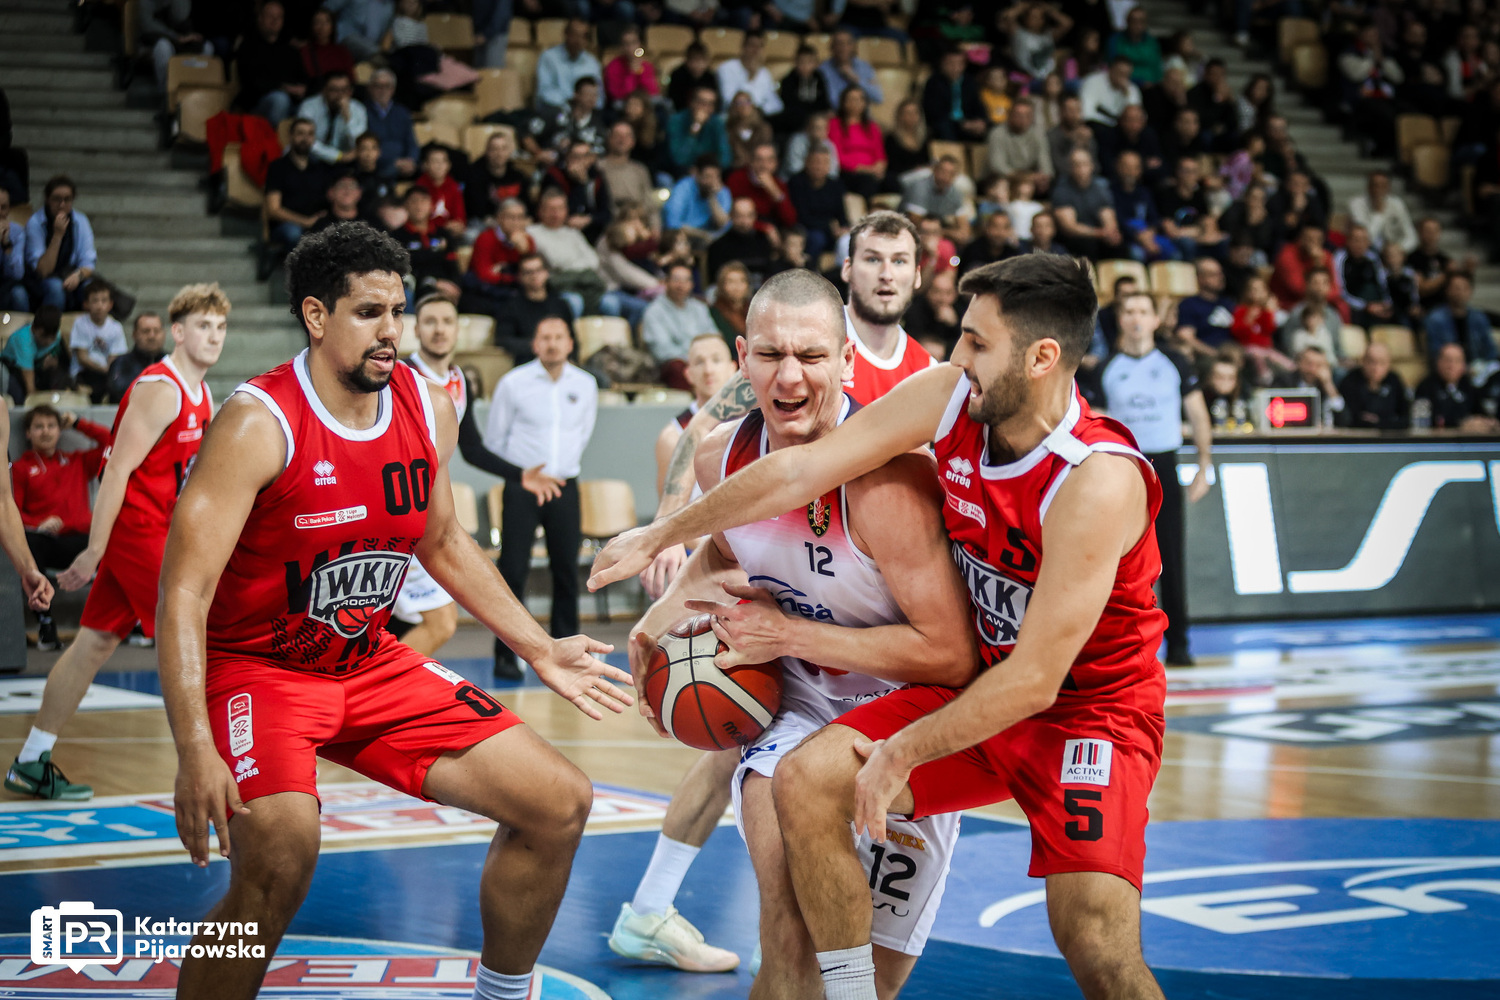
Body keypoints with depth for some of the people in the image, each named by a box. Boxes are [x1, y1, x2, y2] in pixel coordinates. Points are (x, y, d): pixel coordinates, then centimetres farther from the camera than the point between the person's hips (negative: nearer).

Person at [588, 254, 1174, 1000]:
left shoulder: (1099, 480, -30)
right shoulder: (947, 397, -11)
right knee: (804, 783, -12)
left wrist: (904, 753, -17)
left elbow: (1035, 679, -27)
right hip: (981, 680, 6)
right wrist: (660, 537, 5)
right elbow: (799, 471, -3)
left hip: (1092, 706, -6)